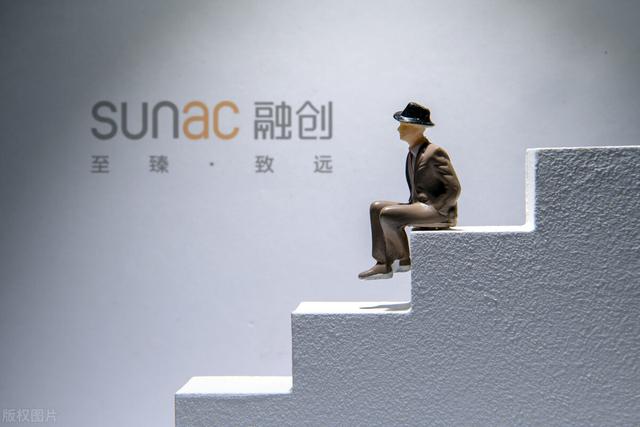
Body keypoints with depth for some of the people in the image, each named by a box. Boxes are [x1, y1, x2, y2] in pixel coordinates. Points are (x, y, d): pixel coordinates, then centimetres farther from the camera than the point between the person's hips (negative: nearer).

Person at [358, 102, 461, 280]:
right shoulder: (412, 153, 15)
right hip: (420, 206, 10)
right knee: (376, 208, 2)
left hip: (439, 212, -10)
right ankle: (384, 265, -4)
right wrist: (413, 205, 9)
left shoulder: (434, 152, -14)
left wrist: (433, 209, -17)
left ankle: (404, 260, -2)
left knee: (387, 215, -24)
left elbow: (454, 188, -18)